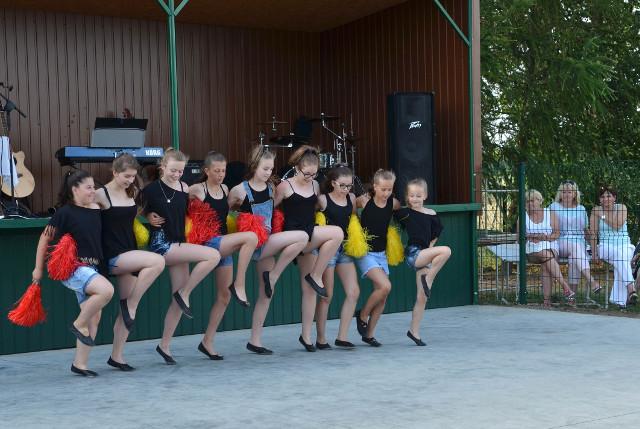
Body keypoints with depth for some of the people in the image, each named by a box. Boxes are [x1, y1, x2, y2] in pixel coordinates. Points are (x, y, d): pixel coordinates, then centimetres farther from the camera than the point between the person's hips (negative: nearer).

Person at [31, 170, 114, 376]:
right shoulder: (65, 212, -9)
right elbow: (45, 238, -2)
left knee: (94, 317, 5)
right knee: (107, 290, -29)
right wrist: (38, 268, 2)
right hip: (73, 267, -7)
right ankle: (78, 325, -8)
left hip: (91, 268, 7)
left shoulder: (96, 210, 7)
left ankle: (80, 364, 15)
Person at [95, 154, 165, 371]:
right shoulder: (101, 194, -9)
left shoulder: (132, 193, 11)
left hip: (130, 254, 7)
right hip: (113, 256, -7)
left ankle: (116, 356, 17)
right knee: (157, 261, -28)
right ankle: (130, 305, -12)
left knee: (127, 311, 6)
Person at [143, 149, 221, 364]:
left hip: (179, 244, 6)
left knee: (178, 300, 5)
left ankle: (164, 345, 16)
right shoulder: (151, 189, -7)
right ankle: (184, 294, -7)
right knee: (213, 255, -21)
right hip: (161, 244, -6)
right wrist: (148, 217, -13)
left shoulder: (184, 187, 7)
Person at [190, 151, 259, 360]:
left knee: (224, 296, 7)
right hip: (208, 243, -7)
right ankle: (239, 285, -20)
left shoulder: (225, 189, 13)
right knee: (251, 237, -28)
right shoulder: (197, 189, -7)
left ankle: (207, 342, 16)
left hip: (224, 245, 7)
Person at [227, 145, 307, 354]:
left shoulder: (271, 187, 8)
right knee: (301, 237, -21)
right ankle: (272, 276, -8)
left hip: (267, 243, 6)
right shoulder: (240, 190, -8)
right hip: (254, 244, -6)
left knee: (265, 293, 7)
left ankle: (255, 341, 14)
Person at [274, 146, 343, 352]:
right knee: (336, 233, -24)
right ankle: (316, 276, -12)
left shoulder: (315, 186, 12)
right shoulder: (285, 186, -5)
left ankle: (306, 336, 10)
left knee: (309, 289, 3)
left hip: (310, 240, 6)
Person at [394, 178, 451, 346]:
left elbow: (436, 233, 19)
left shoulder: (431, 214, 8)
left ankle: (414, 331, 13)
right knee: (446, 250, -24)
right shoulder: (404, 213, -1)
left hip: (425, 255, 4)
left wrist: (430, 247, 9)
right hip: (412, 253, -4)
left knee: (422, 297, 4)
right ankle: (428, 280, -11)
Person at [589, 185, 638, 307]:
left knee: (622, 256, -32)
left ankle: (621, 299, -38)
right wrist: (594, 253, -9)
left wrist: (603, 214, -7)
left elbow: (617, 226, -12)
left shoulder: (621, 208, 6)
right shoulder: (596, 210, 5)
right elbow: (593, 233, 0)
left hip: (624, 245, 1)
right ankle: (631, 289, -45)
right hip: (605, 246, -1)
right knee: (619, 256, -33)